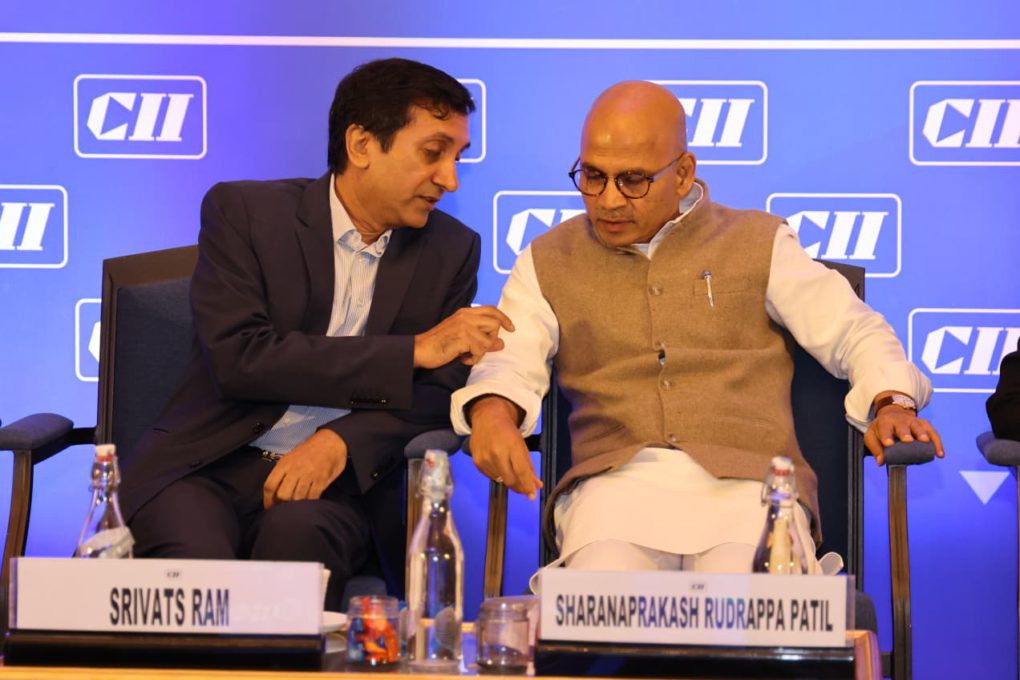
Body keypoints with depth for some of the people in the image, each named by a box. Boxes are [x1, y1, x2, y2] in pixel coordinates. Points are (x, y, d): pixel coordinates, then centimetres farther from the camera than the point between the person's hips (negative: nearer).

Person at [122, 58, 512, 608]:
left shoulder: (450, 250, 11)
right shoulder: (242, 212, 1)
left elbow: (440, 396, 5)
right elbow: (236, 357, -12)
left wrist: (340, 442, -16)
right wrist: (414, 351, -12)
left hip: (338, 484, 2)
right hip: (209, 466, -2)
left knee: (297, 530, -33)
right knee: (195, 561, -35)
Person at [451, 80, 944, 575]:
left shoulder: (759, 243, 19)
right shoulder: (548, 262, 21)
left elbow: (854, 332, 17)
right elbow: (509, 360, 7)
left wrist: (892, 402, -4)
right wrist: (492, 410, -17)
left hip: (747, 482, 0)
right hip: (615, 479, 0)